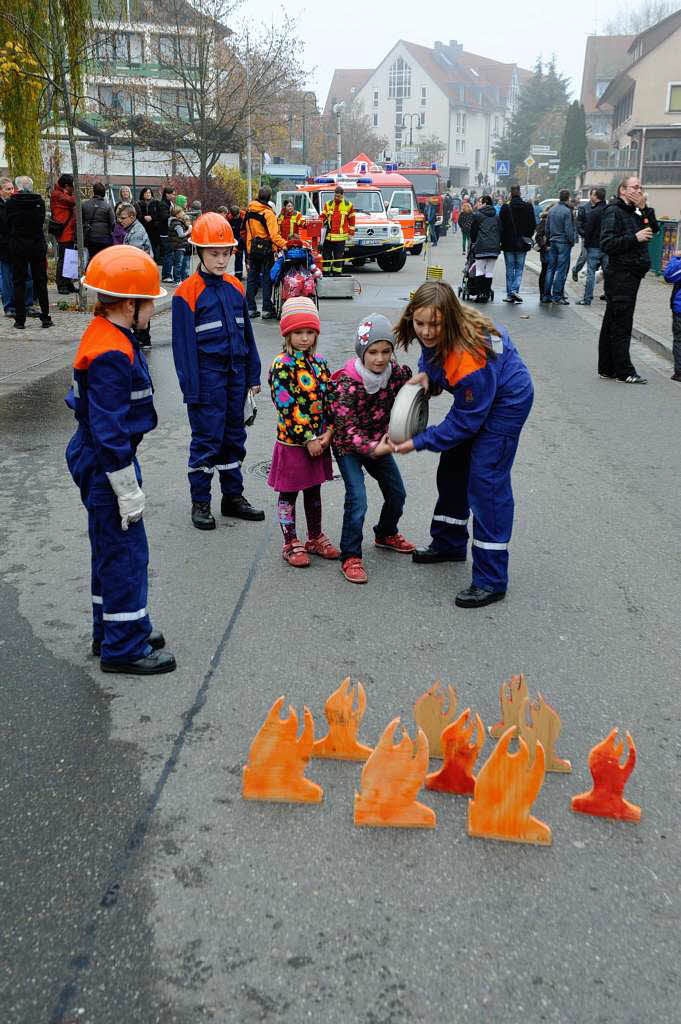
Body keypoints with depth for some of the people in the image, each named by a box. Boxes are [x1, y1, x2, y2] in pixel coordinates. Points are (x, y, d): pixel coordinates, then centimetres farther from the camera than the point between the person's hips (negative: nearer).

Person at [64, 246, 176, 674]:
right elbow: (110, 430, -24)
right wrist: (128, 490, -19)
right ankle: (123, 647, 12)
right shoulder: (110, 355, -25)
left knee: (112, 548, 20)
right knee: (126, 553, -1)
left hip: (98, 458, 11)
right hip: (106, 464, -11)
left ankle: (112, 629, 35)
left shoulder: (109, 336, 8)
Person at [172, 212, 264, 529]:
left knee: (234, 436, 13)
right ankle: (200, 503, 12)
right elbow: (184, 344, -10)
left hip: (235, 373, 6)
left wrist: (253, 376, 12)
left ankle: (233, 497, 25)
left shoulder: (235, 287, 9)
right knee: (207, 439, -1)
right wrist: (192, 389, -13)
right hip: (207, 375, -6)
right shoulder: (187, 292, -9)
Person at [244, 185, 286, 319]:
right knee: (267, 278, -1)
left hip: (251, 249, 6)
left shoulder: (249, 211, 7)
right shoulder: (268, 212, -13)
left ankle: (250, 308, 13)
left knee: (252, 278, 11)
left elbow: (244, 231, 16)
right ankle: (267, 309, -1)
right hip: (266, 249, -6)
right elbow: (274, 234, -23)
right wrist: (283, 244, -29)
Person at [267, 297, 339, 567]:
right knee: (288, 493, 7)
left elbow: (330, 399, 6)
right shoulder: (281, 365, -13)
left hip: (319, 441, 6)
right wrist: (307, 439, -17)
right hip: (292, 441, -6)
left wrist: (327, 434, -7)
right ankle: (291, 544, 19)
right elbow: (286, 407, -18)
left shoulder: (319, 363, 6)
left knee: (314, 491, 18)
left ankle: (315, 538, 32)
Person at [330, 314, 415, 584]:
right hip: (348, 445, -6)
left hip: (378, 442, 6)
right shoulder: (348, 382, -27)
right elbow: (347, 426, -28)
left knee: (396, 493, 13)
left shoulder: (396, 373, -11)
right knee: (357, 499, -16)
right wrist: (372, 448, -41)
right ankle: (350, 557, -2)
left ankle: (386, 534, 41)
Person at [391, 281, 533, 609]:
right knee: (452, 468, 17)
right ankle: (449, 543, 37)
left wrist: (419, 442, -26)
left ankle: (491, 580, -8)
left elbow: (465, 422, -30)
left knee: (486, 480, -14)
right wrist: (426, 373, -14)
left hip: (506, 400, -9)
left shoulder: (470, 361, -40)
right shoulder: (433, 334, -17)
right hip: (474, 397, 9)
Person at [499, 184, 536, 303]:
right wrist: (528, 236, 15)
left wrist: (502, 240, 6)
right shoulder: (528, 207, -3)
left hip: (508, 244, -1)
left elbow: (501, 225, -6)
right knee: (519, 268, 9)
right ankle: (515, 290, -9)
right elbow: (533, 225, 2)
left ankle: (509, 294, 8)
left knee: (509, 269, 7)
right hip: (522, 244, 1)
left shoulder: (506, 208, -9)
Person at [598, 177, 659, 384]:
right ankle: (624, 372, -1)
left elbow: (654, 229, 8)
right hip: (620, 274, -9)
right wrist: (635, 237, -19)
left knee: (612, 324, 12)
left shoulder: (636, 212, 19)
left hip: (631, 275, 9)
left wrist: (645, 208, -1)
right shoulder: (613, 211, -8)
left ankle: (607, 369, 18)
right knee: (621, 324, -6)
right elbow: (607, 244, -18)